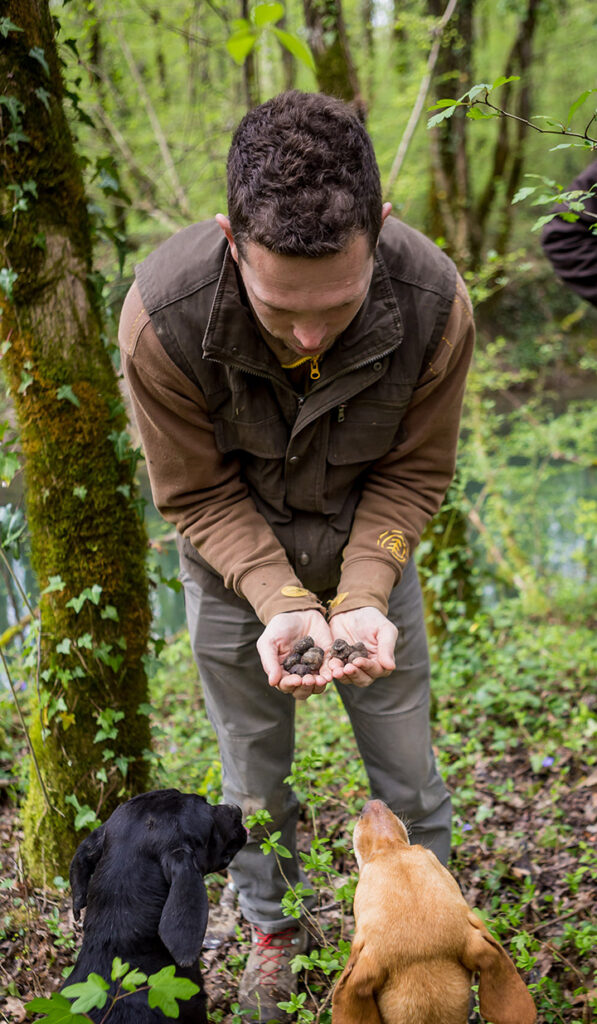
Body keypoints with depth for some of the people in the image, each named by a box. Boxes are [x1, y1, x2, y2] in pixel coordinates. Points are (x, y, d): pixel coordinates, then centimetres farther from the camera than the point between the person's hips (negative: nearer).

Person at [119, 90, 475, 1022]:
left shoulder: (434, 303, -29)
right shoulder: (162, 315, -33)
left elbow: (413, 474, -14)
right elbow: (198, 494, -18)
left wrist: (363, 595, -26)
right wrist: (282, 603, -30)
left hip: (371, 561, 1)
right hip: (234, 571, 0)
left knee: (408, 777, 12)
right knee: (255, 779, 16)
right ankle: (273, 931, 43)